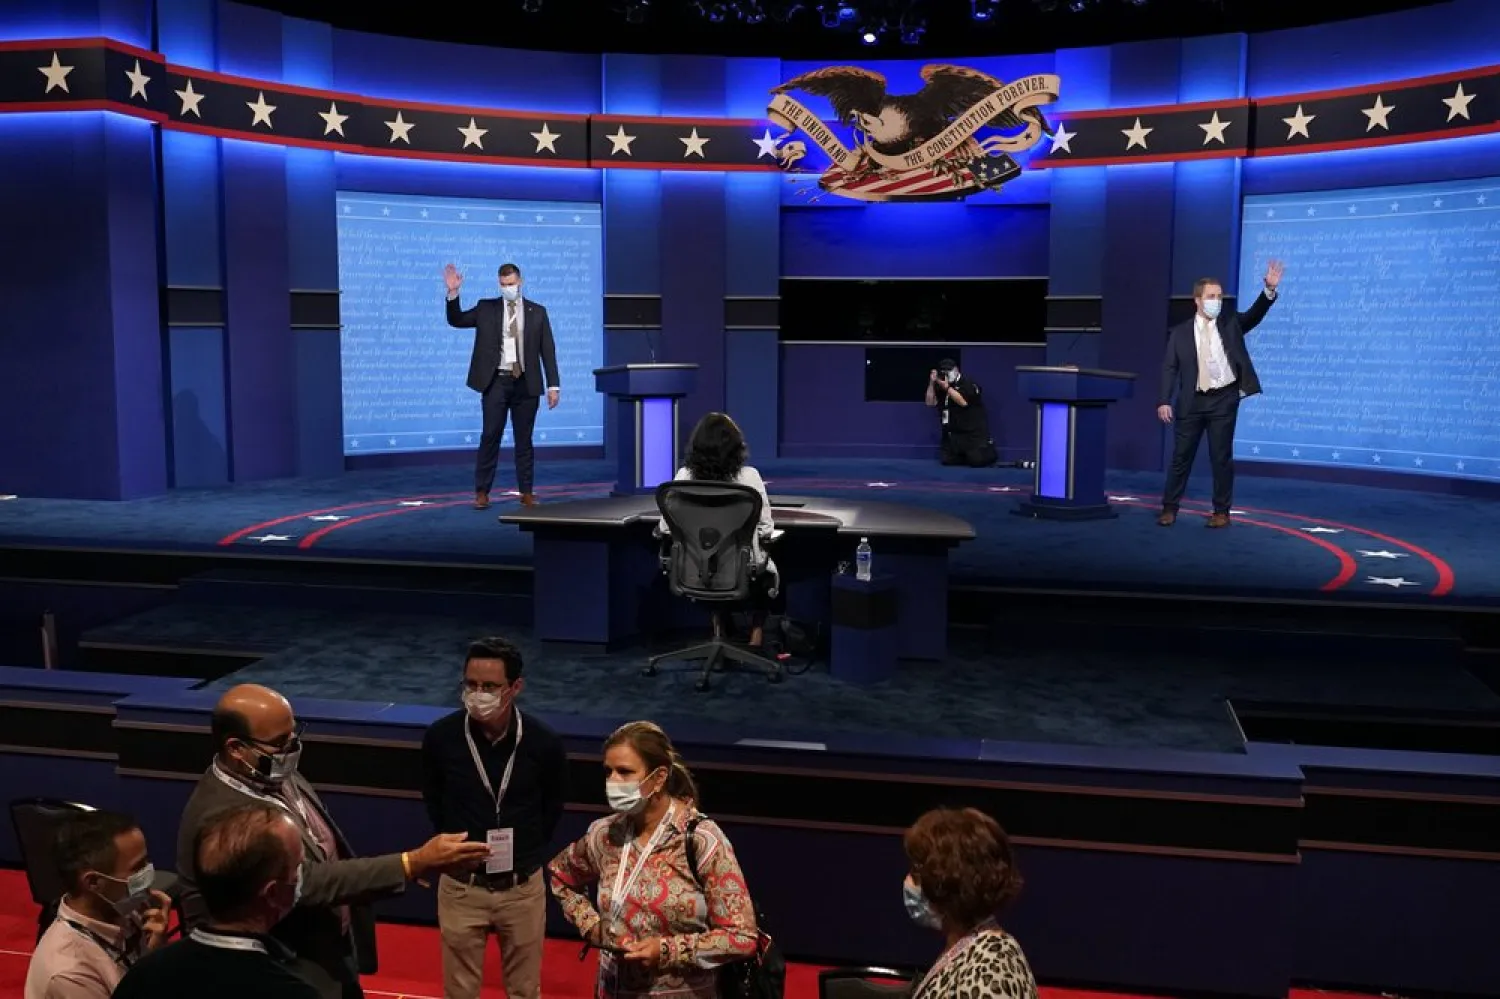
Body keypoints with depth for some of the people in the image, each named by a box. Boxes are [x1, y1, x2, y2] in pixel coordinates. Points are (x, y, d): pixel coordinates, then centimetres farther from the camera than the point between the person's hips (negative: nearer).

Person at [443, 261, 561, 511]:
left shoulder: (537, 312, 6)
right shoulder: (486, 308, 6)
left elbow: (548, 351, 4)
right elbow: (456, 320, 3)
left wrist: (553, 385, -2)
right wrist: (453, 293, -13)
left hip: (526, 383, 0)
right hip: (496, 381, 0)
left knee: (524, 440, 6)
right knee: (490, 436, -2)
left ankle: (526, 492, 13)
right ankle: (482, 492, 4)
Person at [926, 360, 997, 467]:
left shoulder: (968, 384, -8)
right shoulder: (941, 387, 12)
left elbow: (963, 401, -23)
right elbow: (930, 402, 5)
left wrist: (947, 388, -22)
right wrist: (932, 383, -6)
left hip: (974, 433, -6)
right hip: (954, 433, 6)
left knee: (977, 461, -19)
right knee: (947, 460, -7)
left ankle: (988, 452, 15)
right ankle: (967, 454, 19)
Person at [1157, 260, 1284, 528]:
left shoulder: (1231, 324, 7)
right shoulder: (1180, 333, 4)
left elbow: (1255, 314, -8)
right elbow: (1169, 368, -1)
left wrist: (1269, 289, -26)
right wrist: (1164, 401, -11)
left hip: (1224, 399, 0)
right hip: (1192, 402, 0)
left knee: (1221, 457, 4)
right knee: (1181, 456, 6)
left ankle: (1221, 511, 13)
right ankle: (1169, 508, 15)